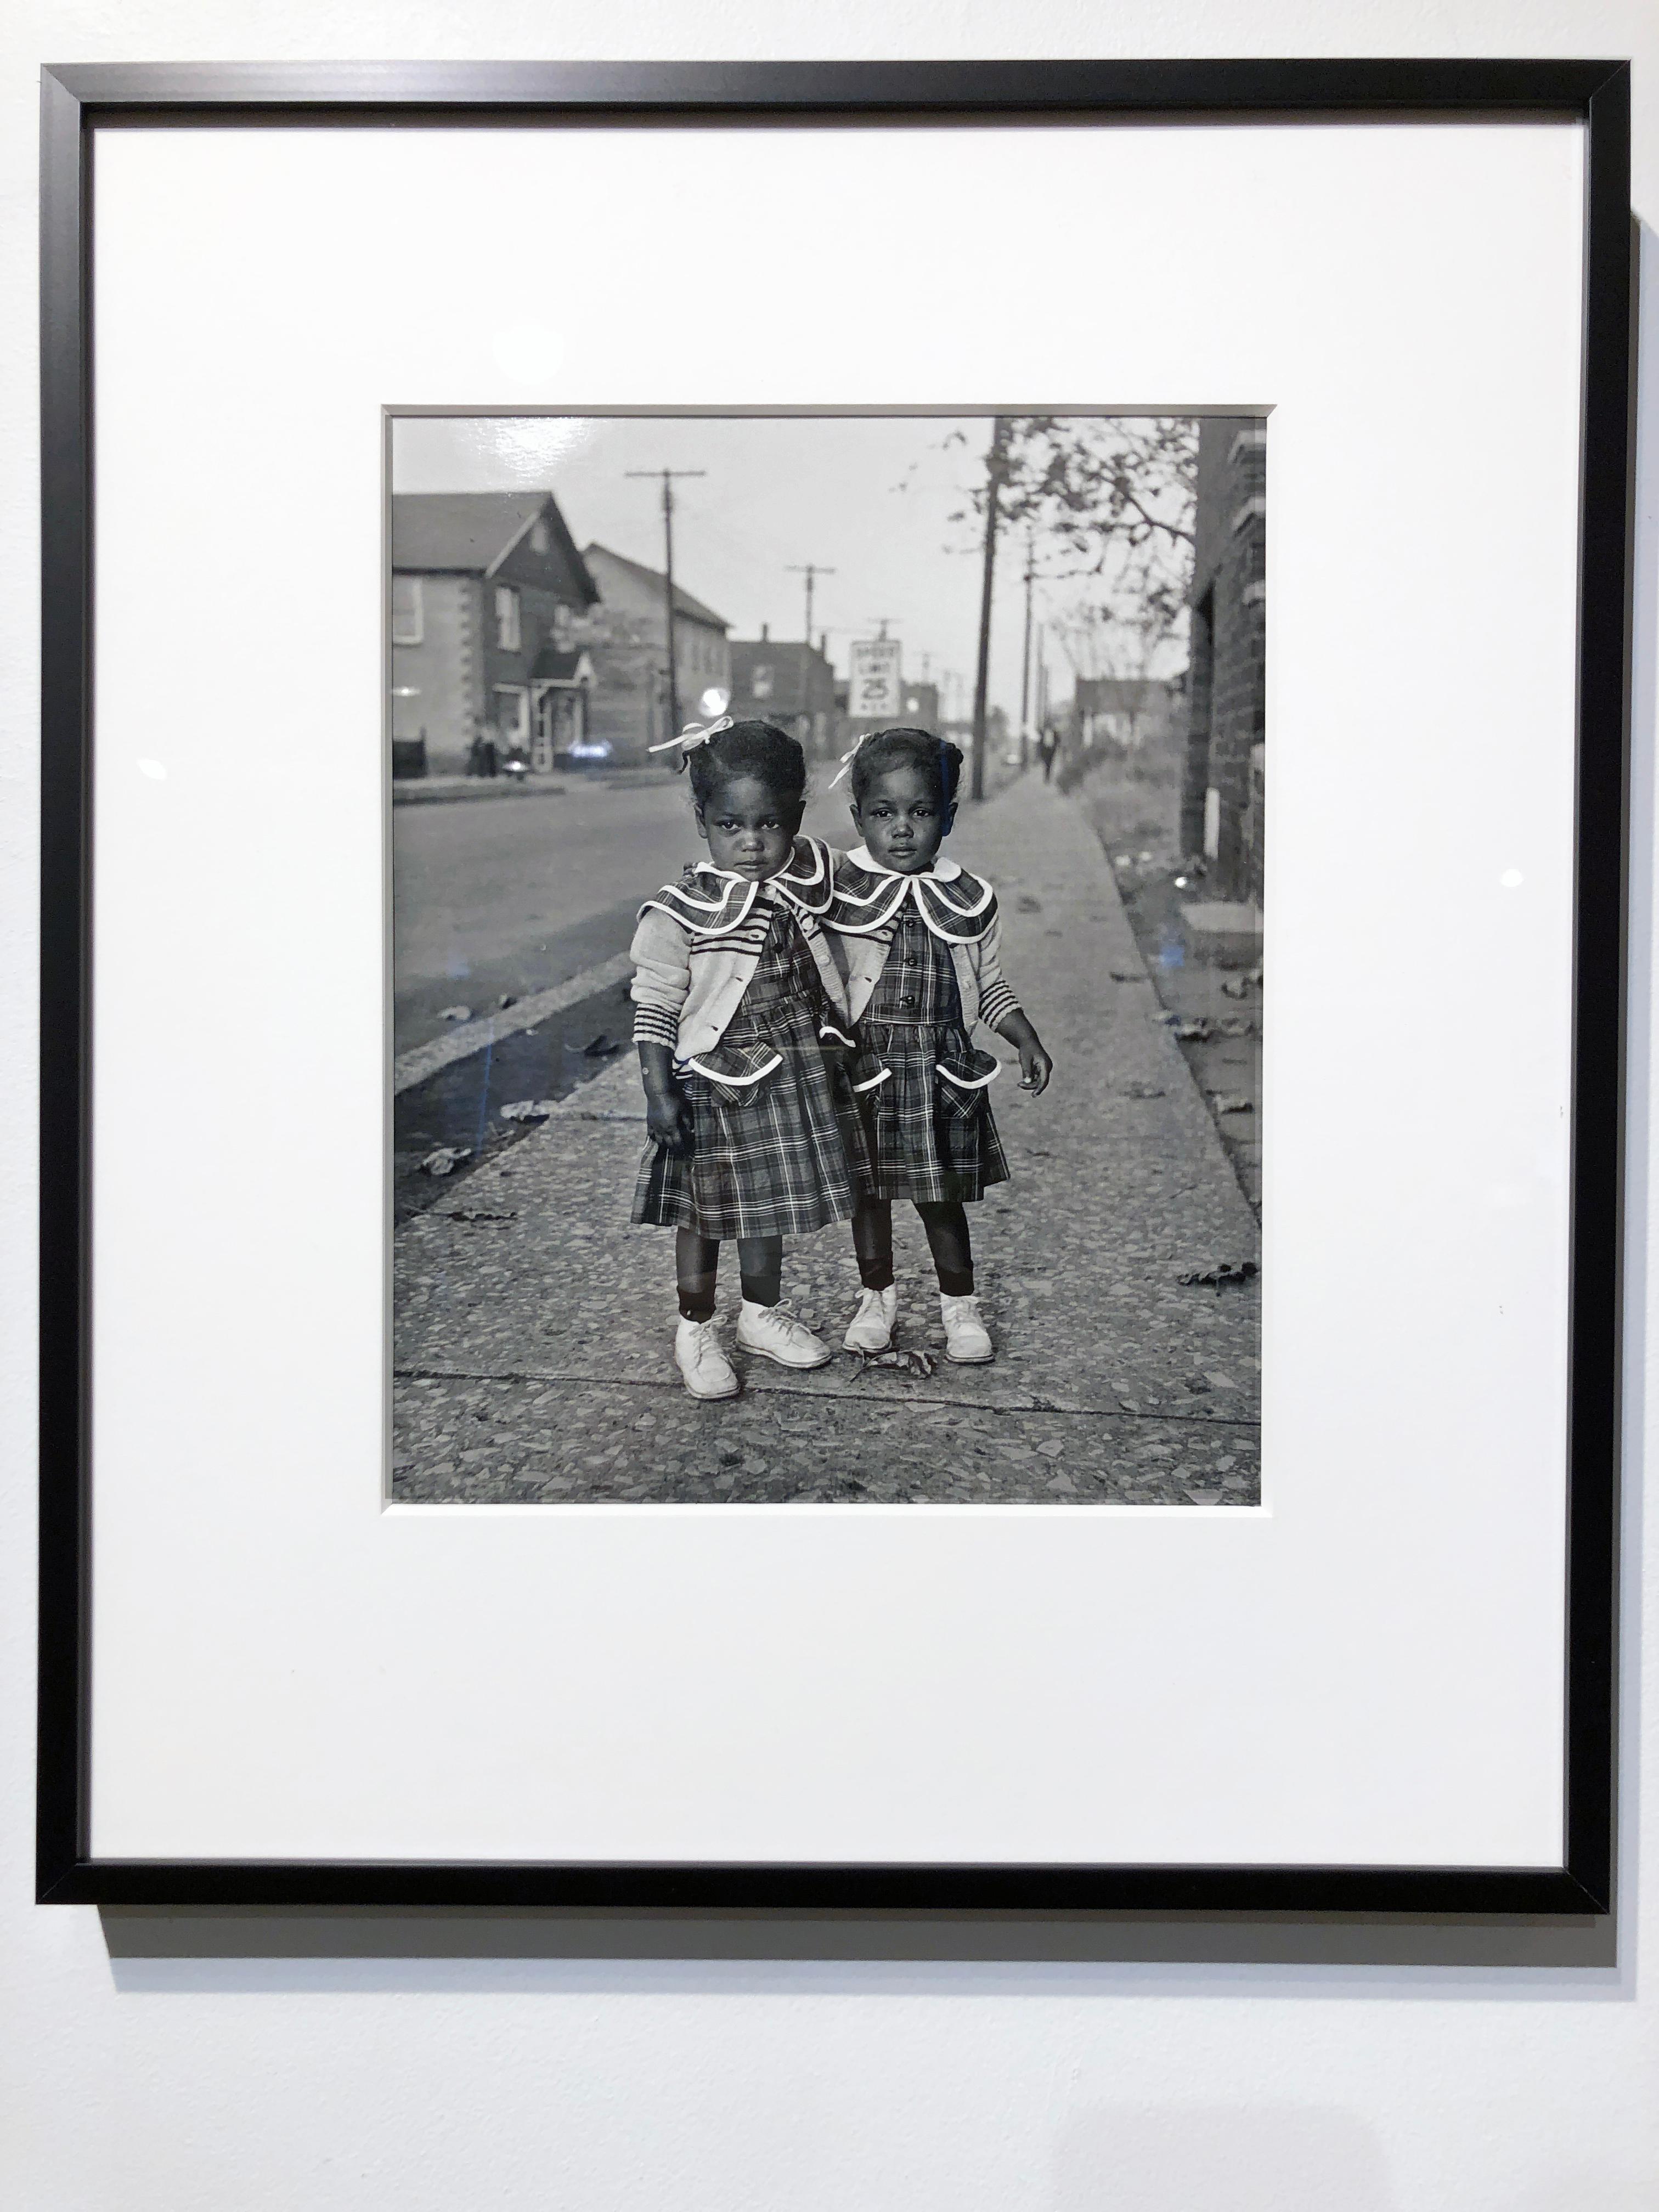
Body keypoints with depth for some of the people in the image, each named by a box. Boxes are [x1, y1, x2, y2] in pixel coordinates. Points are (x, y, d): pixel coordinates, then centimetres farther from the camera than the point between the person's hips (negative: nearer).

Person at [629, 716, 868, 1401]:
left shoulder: (810, 880, -1)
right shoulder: (679, 913, -17)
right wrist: (659, 1093, -16)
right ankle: (695, 1330, 25)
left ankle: (762, 1313, 38)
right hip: (717, 1084, -5)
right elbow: (655, 1007, -13)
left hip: (796, 1080, 5)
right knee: (704, 1213, 8)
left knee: (769, 1203, 19)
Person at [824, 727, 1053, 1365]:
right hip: (863, 1067, 0)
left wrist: (1027, 1041, 1)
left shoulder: (968, 900, -1)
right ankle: (876, 1296, 32)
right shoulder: (838, 890, -6)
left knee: (943, 1195, 9)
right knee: (867, 1187, 12)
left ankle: (960, 1302, 26)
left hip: (941, 1068, 1)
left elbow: (988, 983, 10)